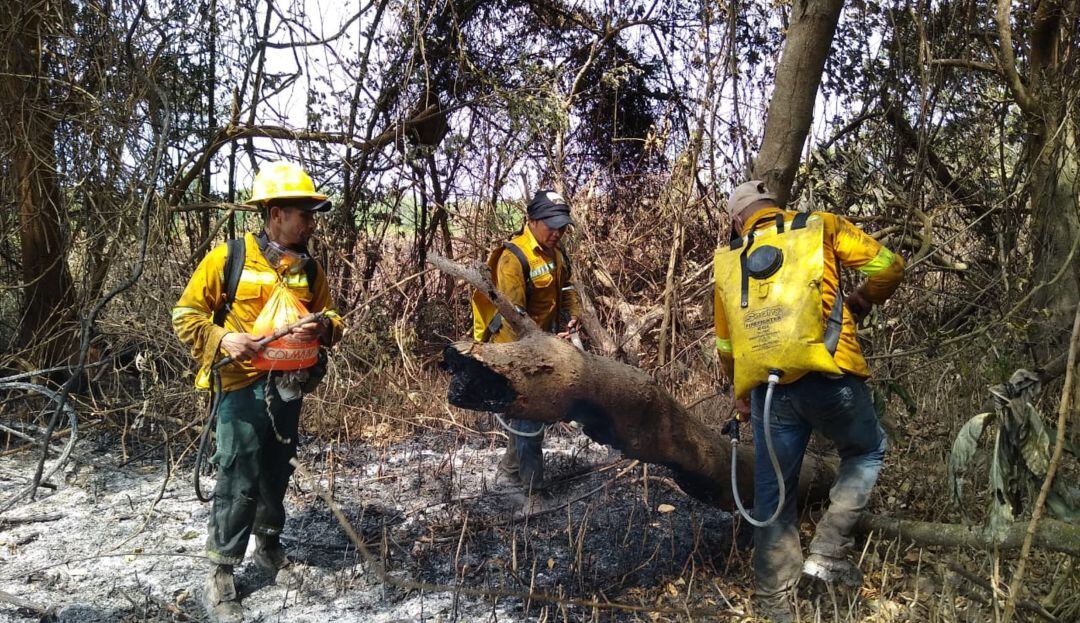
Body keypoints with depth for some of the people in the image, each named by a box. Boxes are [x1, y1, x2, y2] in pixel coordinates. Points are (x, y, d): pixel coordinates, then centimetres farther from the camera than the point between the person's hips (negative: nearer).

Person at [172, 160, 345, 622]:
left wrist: (321, 329, -13)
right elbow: (186, 315, -5)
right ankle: (220, 572, 12)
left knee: (276, 473, 17)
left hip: (288, 388, 5)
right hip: (242, 386, -5)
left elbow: (331, 320, 10)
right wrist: (220, 340, -21)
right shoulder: (228, 258, -9)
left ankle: (269, 547, 38)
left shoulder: (309, 269, 5)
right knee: (239, 481, -4)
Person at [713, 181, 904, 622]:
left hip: (768, 390, 3)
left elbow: (725, 344, 21)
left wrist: (740, 393, 35)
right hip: (828, 378, -2)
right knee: (867, 452, 24)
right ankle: (828, 552, 14)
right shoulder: (820, 226, 8)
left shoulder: (728, 261, 17)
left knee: (772, 493, 13)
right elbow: (888, 267, 4)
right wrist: (858, 304, 23)